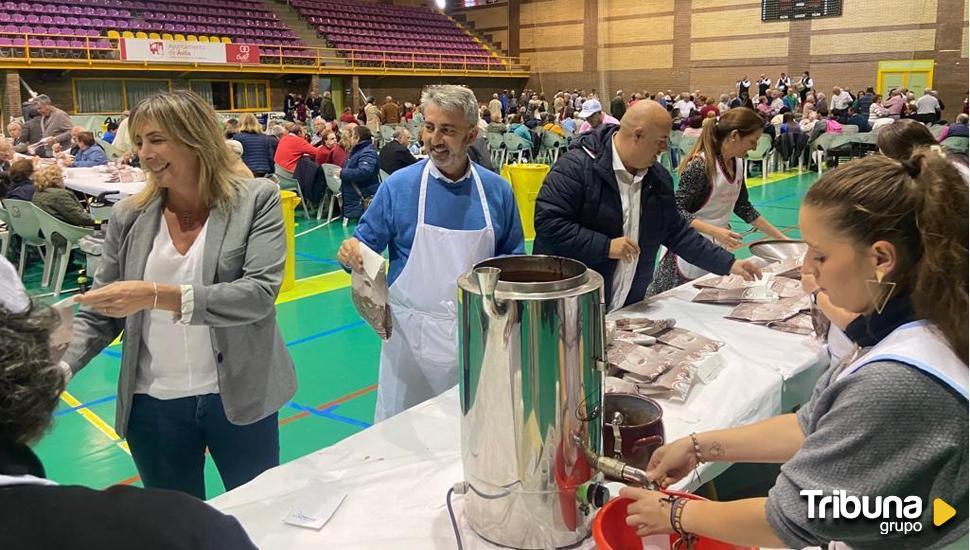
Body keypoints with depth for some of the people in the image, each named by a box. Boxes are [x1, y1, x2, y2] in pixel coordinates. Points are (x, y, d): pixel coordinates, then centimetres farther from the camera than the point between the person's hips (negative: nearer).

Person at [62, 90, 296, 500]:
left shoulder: (257, 200, -9)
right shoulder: (129, 216, 1)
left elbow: (260, 293, -21)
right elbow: (100, 315, 5)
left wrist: (158, 295, -29)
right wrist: (58, 366, -12)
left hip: (238, 397, -2)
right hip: (153, 405, 3)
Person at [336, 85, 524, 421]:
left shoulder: (497, 191, 0)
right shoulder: (398, 186, -6)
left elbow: (513, 257, 9)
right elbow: (367, 244, 1)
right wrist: (351, 251, -21)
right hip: (412, 334, -1)